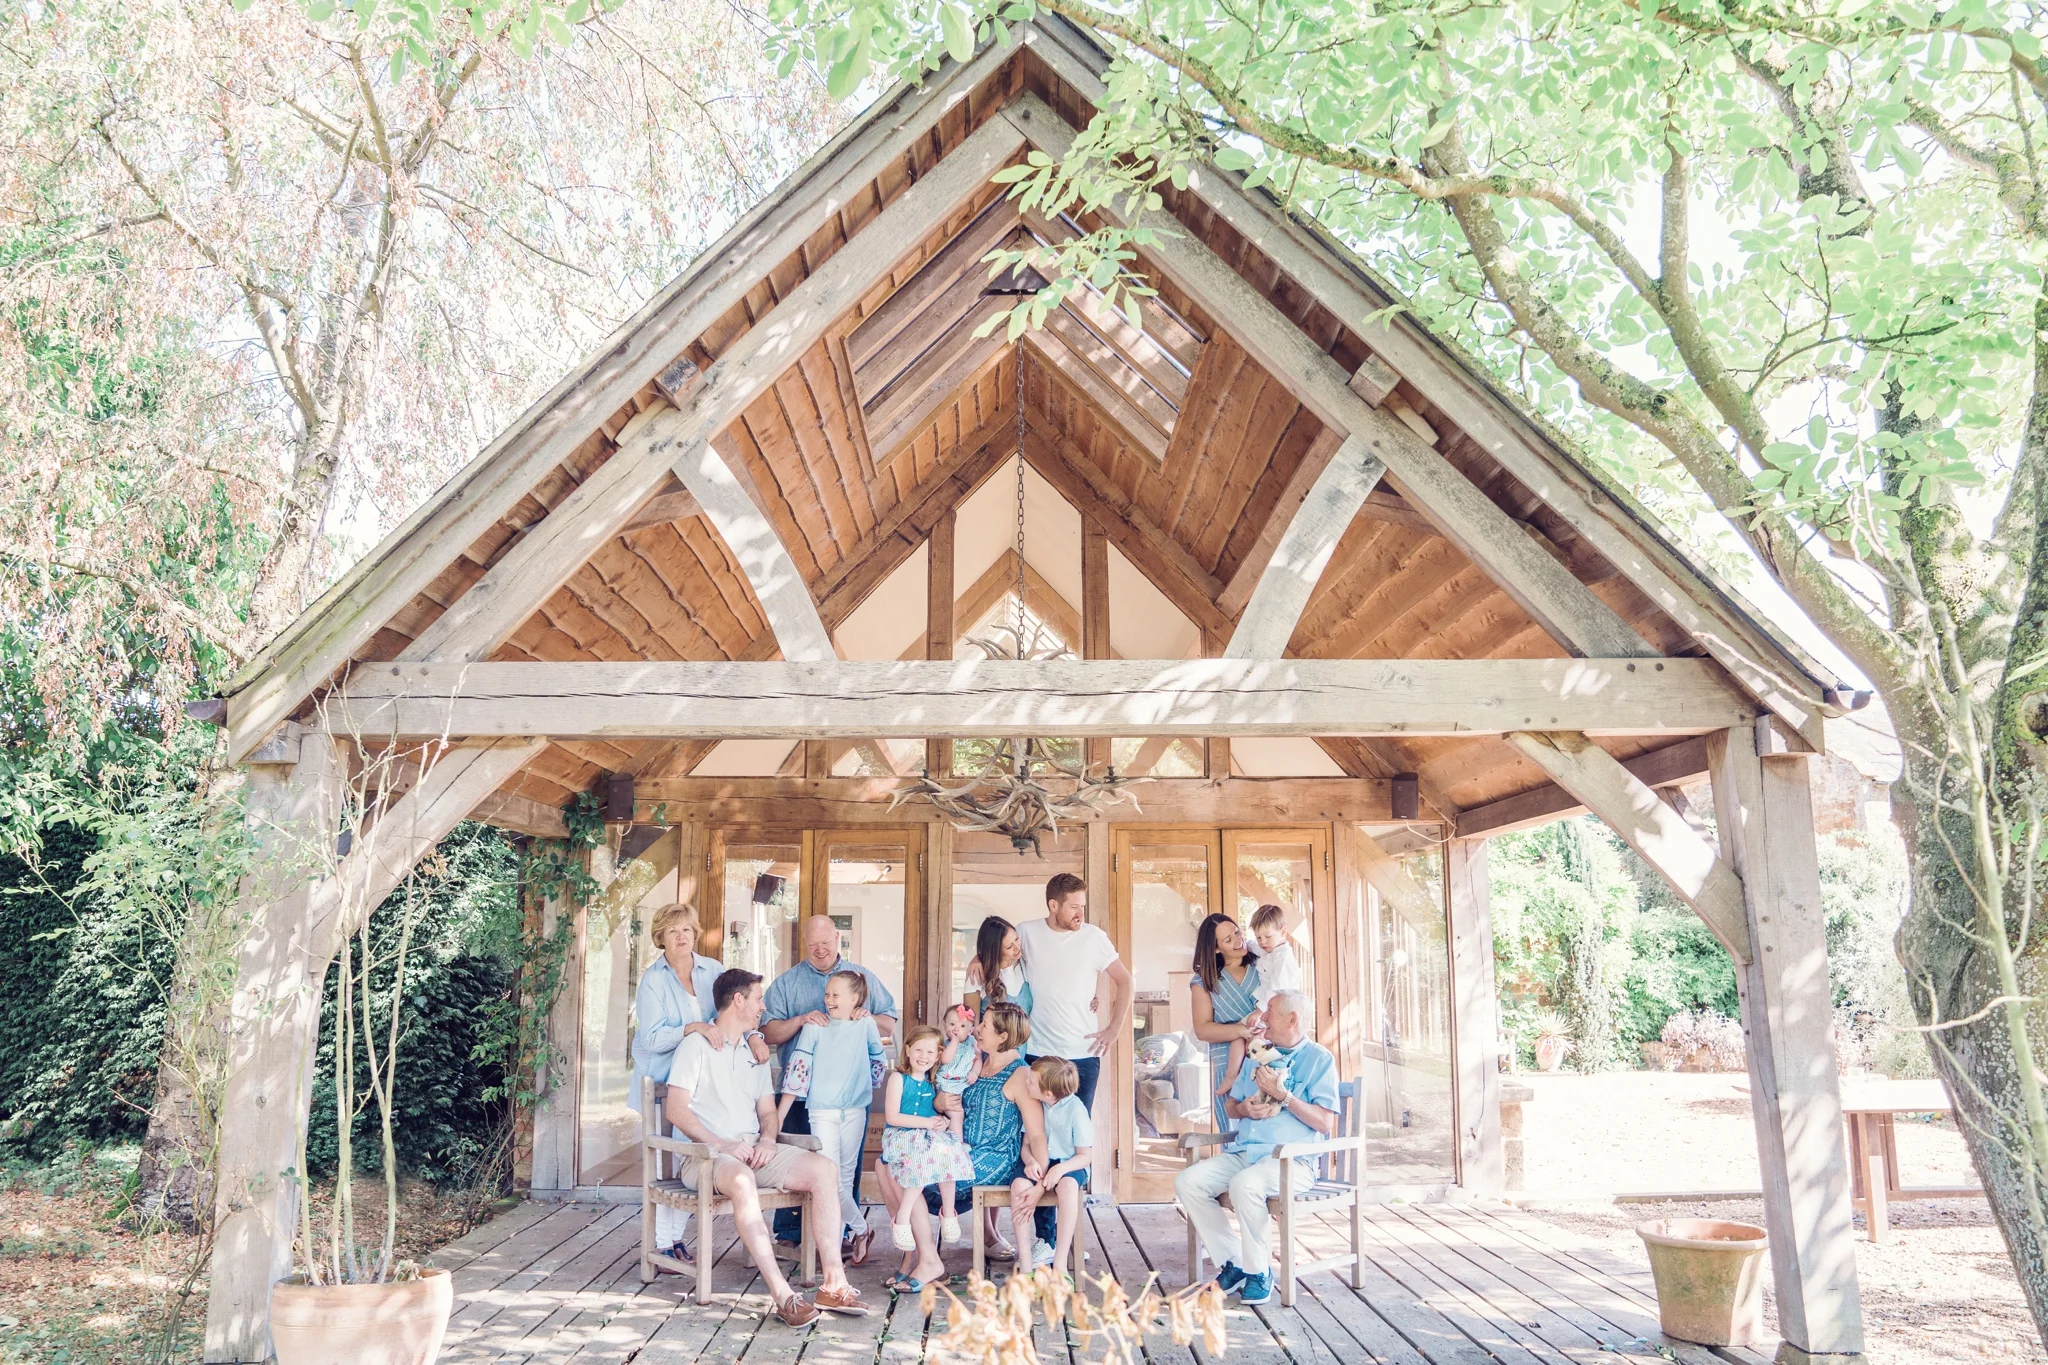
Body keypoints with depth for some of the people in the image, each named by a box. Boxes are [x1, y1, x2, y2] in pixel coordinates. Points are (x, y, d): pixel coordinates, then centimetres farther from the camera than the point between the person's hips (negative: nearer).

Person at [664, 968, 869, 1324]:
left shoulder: (755, 1052, 23)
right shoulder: (697, 1045, 1)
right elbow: (677, 1111, -8)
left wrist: (767, 1140, -2)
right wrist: (723, 1145, -18)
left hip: (754, 1151, 7)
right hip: (705, 1154, -6)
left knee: (824, 1168, -18)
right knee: (742, 1180, -40)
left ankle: (833, 1283, -23)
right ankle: (782, 1294, -43)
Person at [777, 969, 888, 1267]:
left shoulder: (866, 1025, 0)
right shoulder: (815, 1027, -4)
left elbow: (880, 1058, 18)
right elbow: (797, 1069, -6)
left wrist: (871, 1082, 10)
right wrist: (778, 1116, -9)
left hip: (855, 1111, 2)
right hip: (822, 1111, -2)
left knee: (846, 1178, 8)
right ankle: (860, 1229, 8)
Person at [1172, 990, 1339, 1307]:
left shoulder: (1319, 1059, 0)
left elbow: (1325, 1123, -9)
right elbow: (1231, 1106, 26)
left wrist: (1282, 1095, -14)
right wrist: (1244, 1108, 3)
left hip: (1291, 1159, -7)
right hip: (1243, 1152, 7)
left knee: (1244, 1184, -37)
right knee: (1187, 1181, -14)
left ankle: (1259, 1271, -15)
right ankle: (1233, 1264, -4)